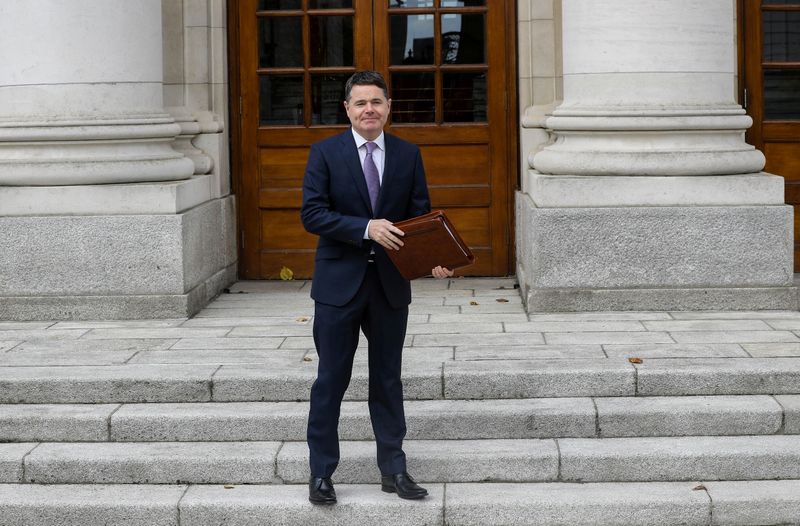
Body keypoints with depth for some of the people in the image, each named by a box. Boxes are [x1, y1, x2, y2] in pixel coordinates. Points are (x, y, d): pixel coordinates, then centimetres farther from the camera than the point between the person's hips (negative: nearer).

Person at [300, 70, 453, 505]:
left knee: (387, 379, 12)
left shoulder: (408, 155, 5)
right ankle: (320, 473, 13)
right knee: (331, 380, 3)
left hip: (391, 284, 3)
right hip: (340, 282, -2)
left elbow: (420, 216, 4)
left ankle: (393, 470, 21)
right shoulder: (325, 153, -3)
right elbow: (312, 214, -11)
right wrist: (366, 228, -23)